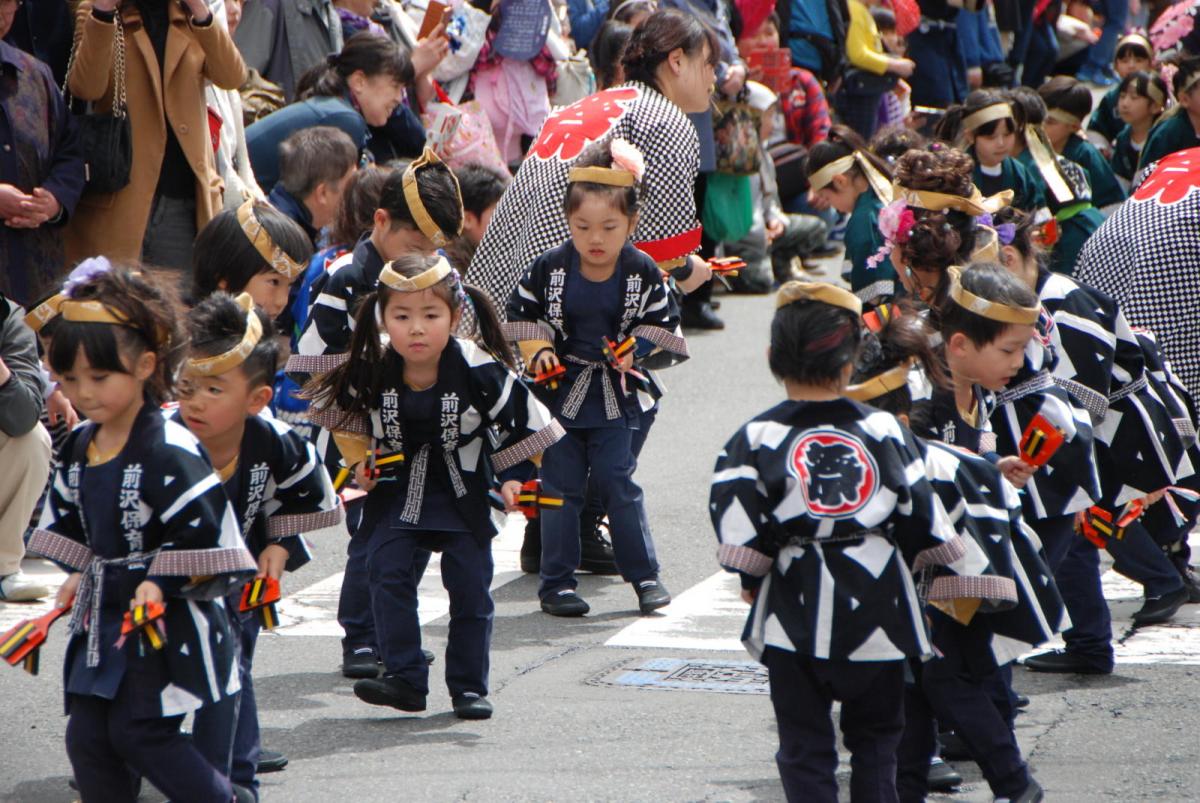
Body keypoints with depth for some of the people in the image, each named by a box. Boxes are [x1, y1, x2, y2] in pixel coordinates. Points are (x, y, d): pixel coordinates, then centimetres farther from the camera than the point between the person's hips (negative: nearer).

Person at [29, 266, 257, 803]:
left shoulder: (169, 452, -18)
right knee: (87, 737, 6)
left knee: (140, 732, -9)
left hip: (167, 624, -8)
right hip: (104, 616, 8)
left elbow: (203, 531, -19)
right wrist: (80, 573, 13)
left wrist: (162, 582, -22)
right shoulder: (79, 447, 7)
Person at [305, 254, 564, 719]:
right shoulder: (371, 373, -12)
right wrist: (360, 461, -1)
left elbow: (521, 427, -7)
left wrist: (513, 480, -12)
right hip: (396, 489, 2)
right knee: (388, 574, -12)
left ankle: (468, 686, 13)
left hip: (463, 493, -1)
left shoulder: (480, 372, -19)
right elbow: (348, 419, 9)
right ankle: (405, 678, -7)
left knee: (470, 587, 1)